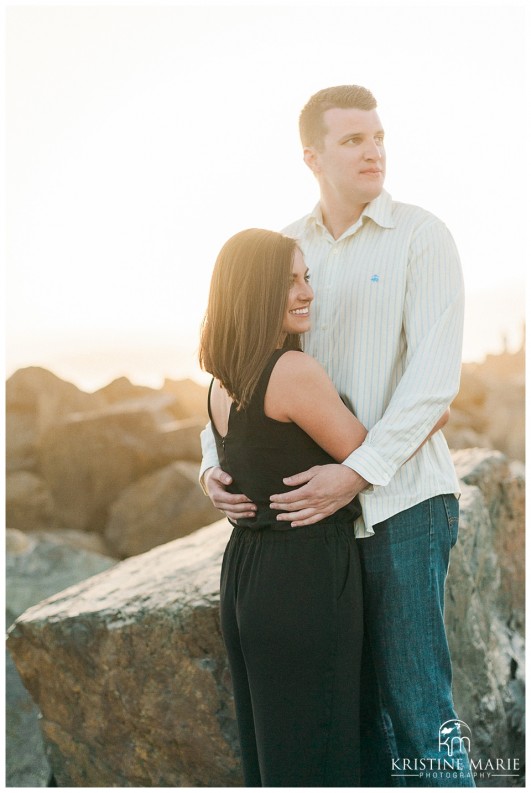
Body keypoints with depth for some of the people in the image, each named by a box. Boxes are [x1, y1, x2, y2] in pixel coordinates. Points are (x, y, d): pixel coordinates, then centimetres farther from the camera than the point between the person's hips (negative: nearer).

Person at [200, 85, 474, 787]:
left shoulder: (421, 236, -3)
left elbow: (435, 377, -12)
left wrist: (358, 471, -21)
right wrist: (215, 463, -5)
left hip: (401, 498, -4)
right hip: (315, 505, 5)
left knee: (418, 704, 0)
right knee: (355, 698, 15)